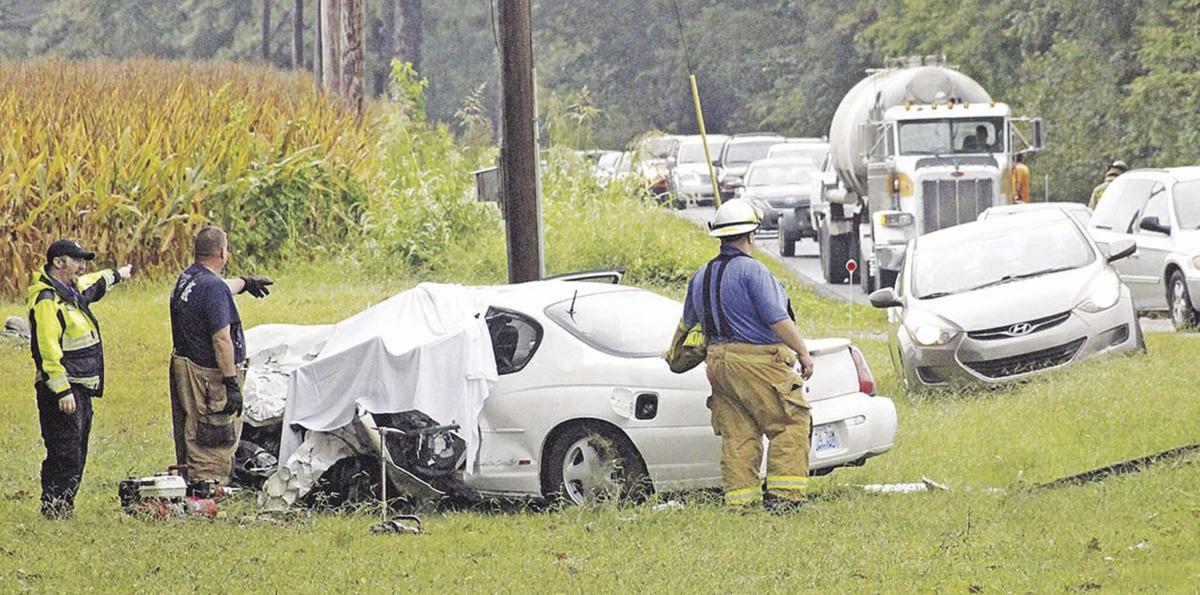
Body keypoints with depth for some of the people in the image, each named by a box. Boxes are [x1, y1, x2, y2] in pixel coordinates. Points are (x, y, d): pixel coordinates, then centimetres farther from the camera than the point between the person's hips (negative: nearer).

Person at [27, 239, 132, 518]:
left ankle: (65, 506, 15)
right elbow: (49, 349, -23)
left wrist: (116, 275, 59)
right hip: (63, 390, -10)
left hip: (81, 389, 10)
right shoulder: (47, 301, -17)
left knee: (76, 455, 11)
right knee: (64, 453, -12)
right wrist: (62, 391, -27)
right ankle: (53, 509, -8)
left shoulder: (74, 290, 15)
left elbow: (94, 284, 41)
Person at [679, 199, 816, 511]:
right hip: (758, 361, -8)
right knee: (791, 425, -2)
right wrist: (803, 353, -8)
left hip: (718, 362, 8)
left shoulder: (701, 277, 14)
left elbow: (688, 323, 26)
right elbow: (777, 320, -16)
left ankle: (740, 499, 3)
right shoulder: (751, 270, -11)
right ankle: (783, 494, -10)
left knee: (737, 436, 8)